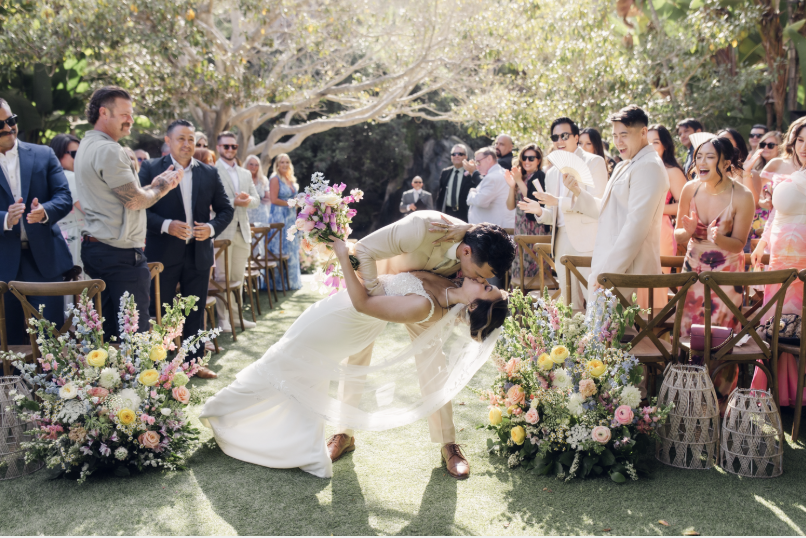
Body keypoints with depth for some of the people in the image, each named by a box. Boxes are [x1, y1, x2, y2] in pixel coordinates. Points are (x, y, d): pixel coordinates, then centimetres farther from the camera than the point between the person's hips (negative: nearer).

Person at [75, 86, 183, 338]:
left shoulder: (87, 146, 17)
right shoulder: (109, 150, -16)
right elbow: (134, 201, -17)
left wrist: (156, 185, 11)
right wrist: (161, 187, 1)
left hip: (94, 247, 10)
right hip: (120, 254, -10)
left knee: (106, 331, 13)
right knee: (135, 331, -5)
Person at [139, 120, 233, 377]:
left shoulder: (209, 173, 8)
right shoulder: (151, 169, -2)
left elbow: (225, 209, 10)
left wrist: (212, 228, -9)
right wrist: (166, 225, -21)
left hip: (198, 253, 3)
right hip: (163, 254, -3)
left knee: (195, 311, 12)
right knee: (159, 312, 4)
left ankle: (194, 361, 24)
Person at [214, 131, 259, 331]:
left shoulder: (245, 174, 19)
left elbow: (256, 200, 14)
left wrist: (248, 200, -8)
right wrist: (233, 202, -19)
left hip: (242, 231, 6)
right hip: (222, 231, -6)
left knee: (238, 277, 11)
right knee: (222, 277, -1)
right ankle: (223, 318, 6)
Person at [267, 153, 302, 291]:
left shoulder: (291, 179, 16)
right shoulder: (275, 179, -8)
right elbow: (274, 199, -14)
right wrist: (290, 203, -12)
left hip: (291, 217, 8)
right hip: (279, 216, -8)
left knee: (292, 247, 9)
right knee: (280, 250, -7)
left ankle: (292, 280, 16)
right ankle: (279, 282, -2)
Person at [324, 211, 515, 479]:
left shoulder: (477, 256, -26)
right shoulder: (420, 229, -43)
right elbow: (363, 249, -34)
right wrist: (375, 291, -38)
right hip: (375, 277, -3)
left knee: (432, 363, -2)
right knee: (356, 356, 2)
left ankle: (448, 445, 7)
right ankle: (344, 434, 17)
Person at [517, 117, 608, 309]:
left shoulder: (594, 162, 0)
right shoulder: (552, 173, 20)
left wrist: (559, 202, -18)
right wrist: (540, 211, 0)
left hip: (587, 242, -6)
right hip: (562, 242, 6)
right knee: (570, 305, 7)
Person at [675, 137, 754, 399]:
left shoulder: (742, 196, -18)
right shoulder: (691, 189, -8)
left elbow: (738, 243, -11)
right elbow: (678, 235, 1)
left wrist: (719, 239, -32)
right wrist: (687, 232, -22)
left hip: (726, 272, -3)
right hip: (694, 268, 3)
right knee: (687, 331, 6)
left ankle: (722, 396, 22)